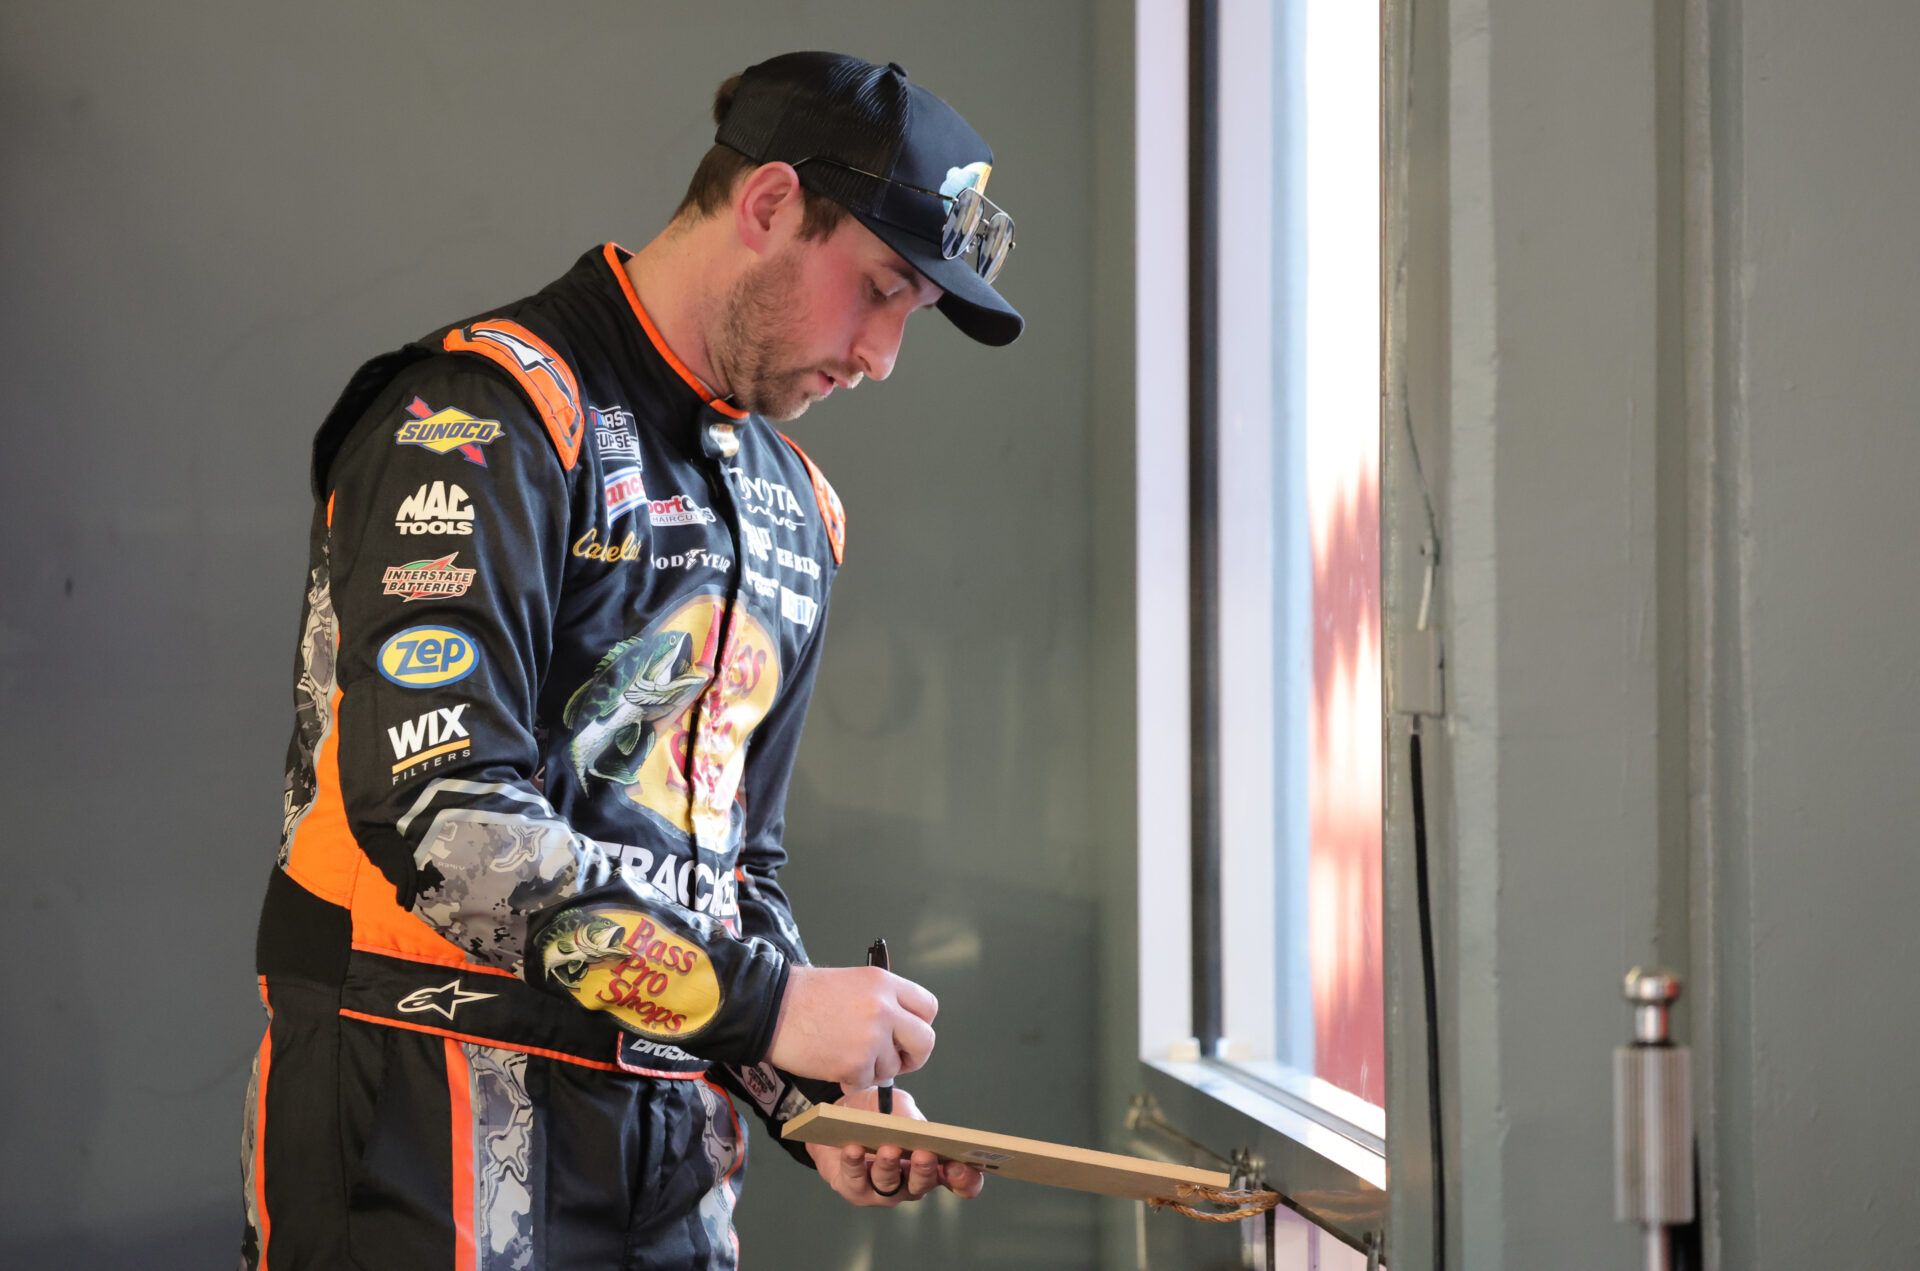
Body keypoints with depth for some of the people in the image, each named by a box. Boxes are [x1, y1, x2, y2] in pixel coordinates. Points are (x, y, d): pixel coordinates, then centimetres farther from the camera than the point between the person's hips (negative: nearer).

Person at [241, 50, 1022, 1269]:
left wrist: (810, 1097, 6)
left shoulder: (794, 511, 16)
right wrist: (765, 1001, -19)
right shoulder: (486, 421, -11)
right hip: (444, 1113, -7)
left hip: (671, 1122, 8)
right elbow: (439, 813, -22)